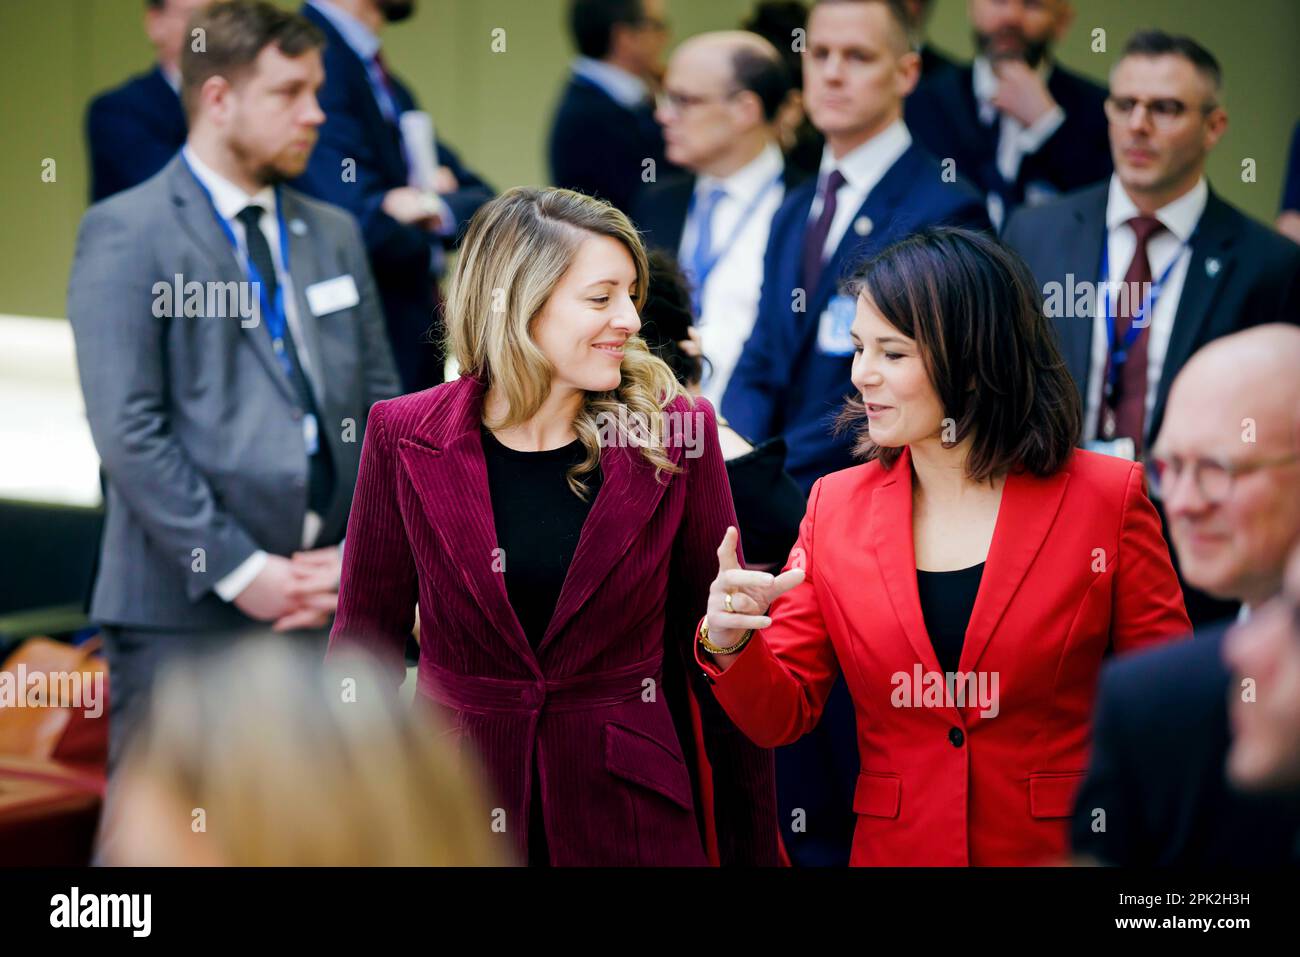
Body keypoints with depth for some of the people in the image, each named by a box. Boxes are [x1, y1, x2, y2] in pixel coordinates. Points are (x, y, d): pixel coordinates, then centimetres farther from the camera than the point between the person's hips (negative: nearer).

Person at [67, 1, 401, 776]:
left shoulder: (333, 235, 17)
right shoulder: (127, 234, -2)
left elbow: (383, 406, 16)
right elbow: (127, 432, -10)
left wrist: (356, 552, 0)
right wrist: (238, 570, -14)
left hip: (326, 600, 6)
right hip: (187, 610, -5)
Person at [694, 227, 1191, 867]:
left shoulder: (1107, 498, -7)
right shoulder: (835, 506, 1)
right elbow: (782, 717, 2)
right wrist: (728, 645, -17)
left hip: (1061, 848, -2)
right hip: (894, 849, 3)